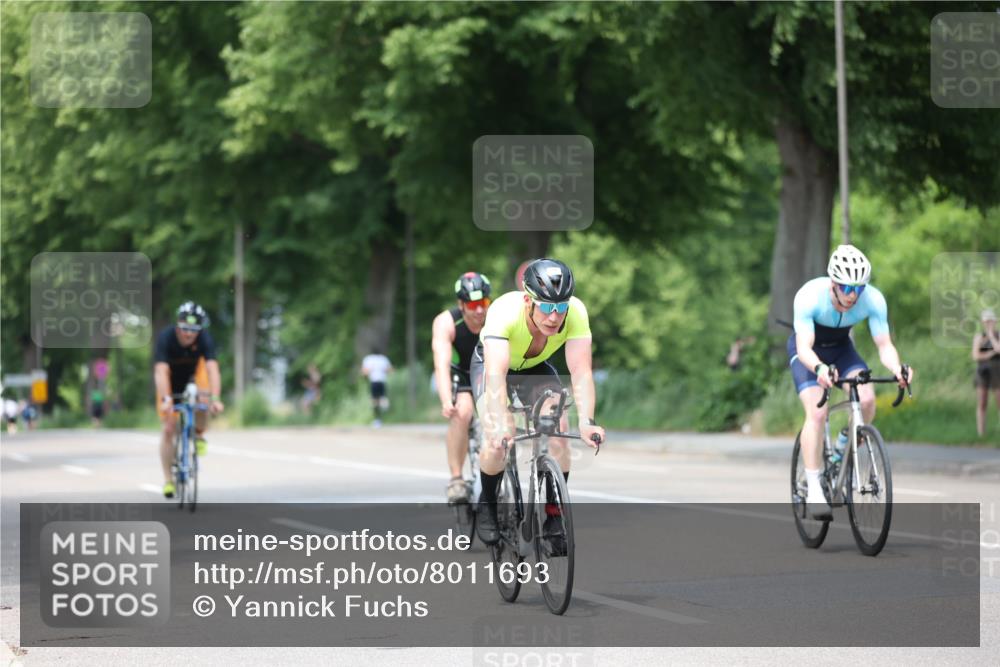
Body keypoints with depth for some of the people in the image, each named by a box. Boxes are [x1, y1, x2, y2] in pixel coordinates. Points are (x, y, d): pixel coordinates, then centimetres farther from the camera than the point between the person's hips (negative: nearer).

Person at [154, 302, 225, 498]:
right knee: (168, 429, -8)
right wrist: (166, 399, -56)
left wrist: (215, 399, -54)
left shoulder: (204, 338, -30)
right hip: (170, 381, -1)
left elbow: (212, 369, -40)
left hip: (192, 375, 1)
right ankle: (168, 480, 2)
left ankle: (198, 433, -1)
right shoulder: (166, 337, -33)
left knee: (204, 401, -32)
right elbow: (161, 371, -42)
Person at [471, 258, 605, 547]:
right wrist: (500, 426, -60)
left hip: (536, 367, 3)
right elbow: (496, 374, -48)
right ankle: (487, 505, 4)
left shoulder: (575, 312, -33)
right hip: (490, 363, -3)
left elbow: (581, 371, -37)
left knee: (558, 430, -19)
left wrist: (587, 422, -51)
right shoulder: (504, 312, -40)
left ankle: (554, 515, -4)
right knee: (498, 438, -23)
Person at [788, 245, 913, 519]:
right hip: (808, 351, -3)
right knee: (817, 412, -24)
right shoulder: (809, 296, -35)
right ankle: (814, 491, -20)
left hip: (840, 348, 3)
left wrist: (897, 368, -49)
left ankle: (842, 451, 5)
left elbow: (884, 345, -27)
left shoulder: (873, 299, -27)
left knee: (867, 400, -23)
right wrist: (819, 369, -62)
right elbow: (804, 347, -40)